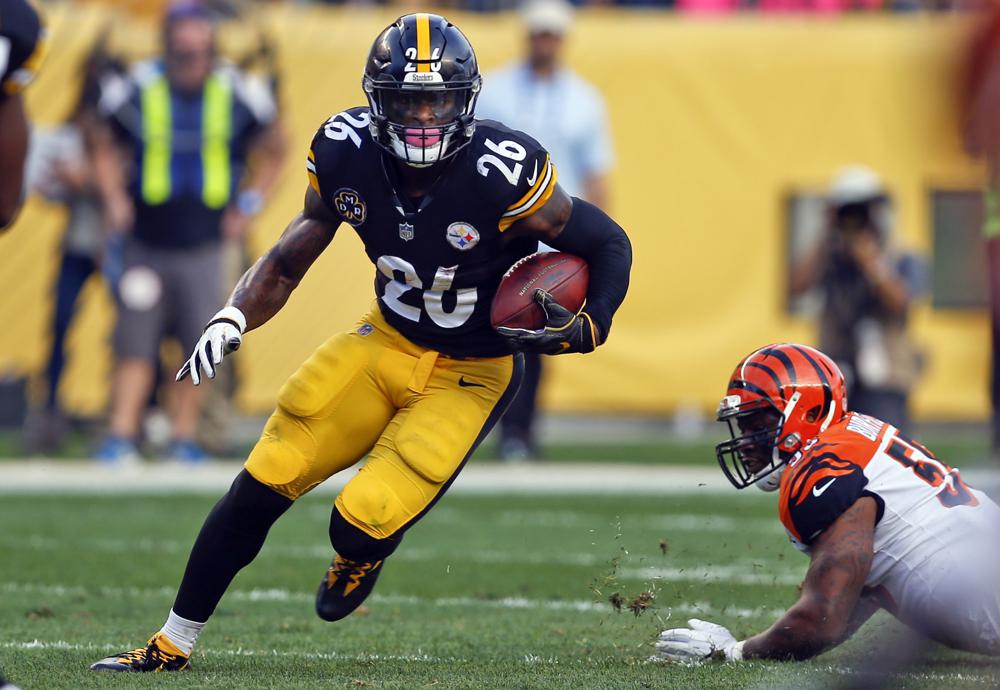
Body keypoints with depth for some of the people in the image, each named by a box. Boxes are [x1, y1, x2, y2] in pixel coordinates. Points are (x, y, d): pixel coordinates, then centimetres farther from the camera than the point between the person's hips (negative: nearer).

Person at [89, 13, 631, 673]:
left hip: (469, 373, -4)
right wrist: (232, 322, -15)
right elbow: (289, 260, 1)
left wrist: (587, 329, -28)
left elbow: (609, 245, -13)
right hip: (387, 341, 4)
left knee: (363, 525, -16)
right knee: (260, 487, -3)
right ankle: (172, 644, 12)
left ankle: (359, 558, 25)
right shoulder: (347, 154, -13)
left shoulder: (502, 172, -26)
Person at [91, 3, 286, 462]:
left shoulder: (238, 97, -3)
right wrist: (114, 196, -4)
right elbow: (108, 149, 11)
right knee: (136, 346, -4)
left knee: (199, 346, 2)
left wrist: (249, 202, 2)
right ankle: (122, 434, -1)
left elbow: (272, 153, 13)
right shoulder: (136, 94, -6)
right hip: (147, 246, -1)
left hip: (204, 246, 1)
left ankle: (185, 437, 13)